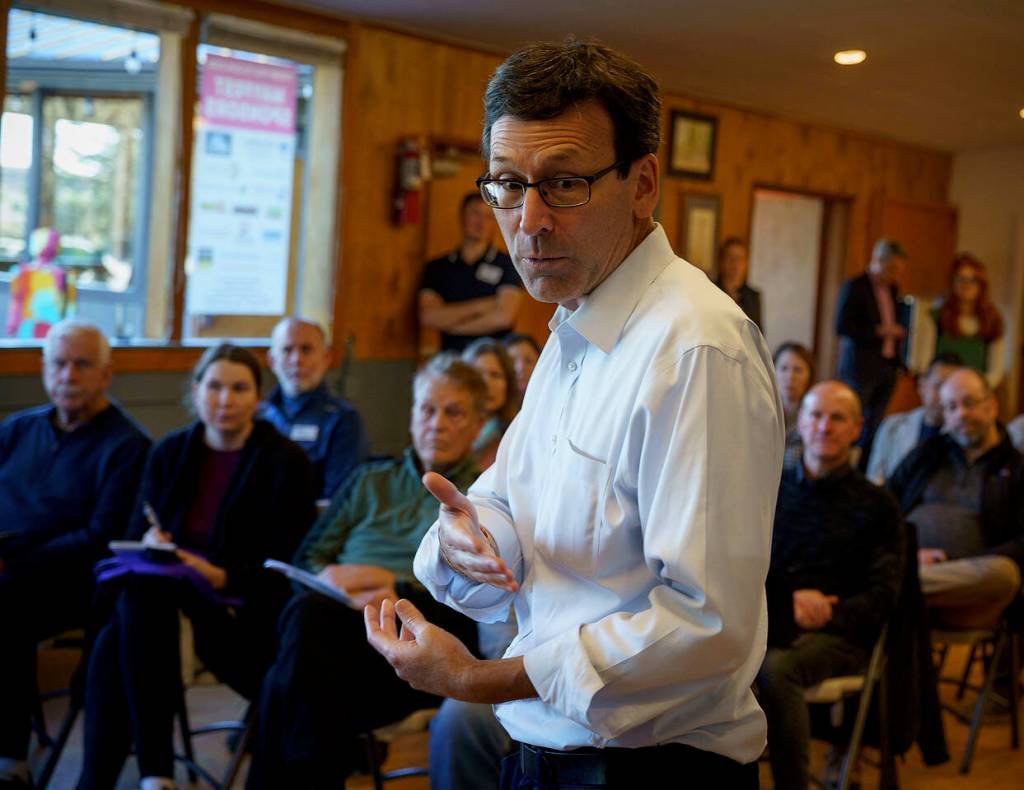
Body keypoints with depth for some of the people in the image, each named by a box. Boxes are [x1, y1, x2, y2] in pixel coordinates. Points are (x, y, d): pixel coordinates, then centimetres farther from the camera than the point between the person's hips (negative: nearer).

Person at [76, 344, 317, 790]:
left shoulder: (286, 462, -1)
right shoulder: (170, 452, 12)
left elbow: (287, 567, -6)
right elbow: (135, 535, 12)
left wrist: (223, 578, -20)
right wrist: (148, 544, -12)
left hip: (245, 611, -4)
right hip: (167, 591, 4)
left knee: (142, 594, -33)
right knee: (112, 643, -31)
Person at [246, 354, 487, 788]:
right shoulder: (371, 480, 29)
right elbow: (308, 557, 21)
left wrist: (400, 589, -10)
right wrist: (331, 577, -3)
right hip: (338, 617, 4)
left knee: (311, 617, -35)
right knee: (308, 612, -35)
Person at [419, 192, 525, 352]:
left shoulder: (508, 265, 4)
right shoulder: (437, 267, 11)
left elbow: (504, 317, -7)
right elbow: (428, 317, 0)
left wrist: (448, 322, 0)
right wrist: (479, 307, -3)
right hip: (451, 358, 1)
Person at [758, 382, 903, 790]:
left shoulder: (877, 505, 9)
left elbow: (881, 597, 3)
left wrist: (825, 614, -15)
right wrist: (792, 597, -5)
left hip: (838, 632, -2)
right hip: (768, 619, 2)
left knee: (775, 669, -36)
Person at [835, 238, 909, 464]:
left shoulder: (891, 289, 14)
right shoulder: (854, 287, -8)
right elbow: (841, 327, -15)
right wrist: (878, 331, -18)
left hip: (887, 367, 7)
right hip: (860, 367, -7)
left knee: (873, 428, 7)